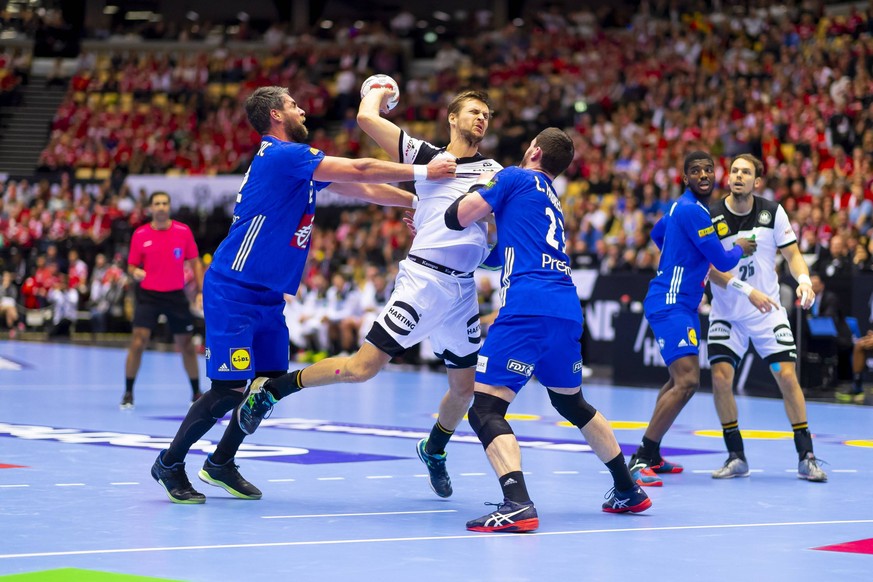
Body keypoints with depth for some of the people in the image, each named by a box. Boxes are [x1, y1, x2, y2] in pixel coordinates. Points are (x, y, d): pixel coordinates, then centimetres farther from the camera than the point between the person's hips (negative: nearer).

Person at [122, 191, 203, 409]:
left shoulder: (183, 231, -1)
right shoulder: (140, 235, -2)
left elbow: (195, 263, 6)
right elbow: (132, 265, 5)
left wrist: (202, 291, -2)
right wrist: (135, 272, -19)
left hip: (176, 295, 1)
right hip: (148, 295, -1)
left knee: (186, 345, 7)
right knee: (138, 341, -12)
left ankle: (196, 392, 22)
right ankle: (128, 393, 0)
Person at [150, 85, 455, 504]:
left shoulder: (300, 162, 13)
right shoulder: (281, 155, -16)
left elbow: (362, 189, 18)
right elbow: (359, 171, -18)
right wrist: (423, 172, -13)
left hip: (268, 297, 10)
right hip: (233, 293, -10)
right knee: (228, 390, -10)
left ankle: (221, 464, 24)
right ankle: (169, 464, 8)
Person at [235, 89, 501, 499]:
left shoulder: (494, 171, 16)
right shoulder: (425, 155, 4)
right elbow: (366, 118, -1)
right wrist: (377, 92, 18)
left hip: (463, 290, 5)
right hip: (424, 277, -5)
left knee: (465, 385, 11)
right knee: (362, 368, -12)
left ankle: (434, 451, 39)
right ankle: (269, 390, 4)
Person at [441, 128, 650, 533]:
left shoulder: (515, 178, 7)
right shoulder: (553, 203, 29)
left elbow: (460, 217, 0)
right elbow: (508, 250, 37)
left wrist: (478, 188, 20)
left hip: (527, 306, -8)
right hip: (567, 308, 8)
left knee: (485, 408, -10)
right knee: (572, 403, 28)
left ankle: (517, 505, -30)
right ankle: (629, 492, 35)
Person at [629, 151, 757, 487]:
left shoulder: (684, 207, 13)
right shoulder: (692, 211, -18)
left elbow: (657, 233, 33)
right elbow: (723, 262, -16)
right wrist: (740, 249, 6)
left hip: (682, 304, 11)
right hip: (670, 305, -11)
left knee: (680, 380, 22)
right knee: (687, 381, -21)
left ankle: (652, 456, 31)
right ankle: (640, 460, -21)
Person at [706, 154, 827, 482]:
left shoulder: (773, 212, -4)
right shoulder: (712, 217, -11)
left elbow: (792, 254, 1)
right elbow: (712, 270, -15)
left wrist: (804, 280, -20)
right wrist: (748, 291, -29)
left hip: (767, 311, 1)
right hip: (727, 314, -1)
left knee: (787, 375, -8)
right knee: (720, 378, -12)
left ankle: (806, 457, 0)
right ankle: (736, 457, 3)